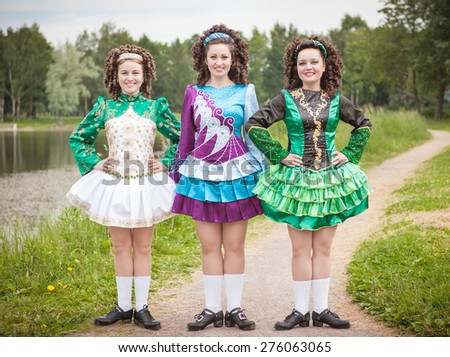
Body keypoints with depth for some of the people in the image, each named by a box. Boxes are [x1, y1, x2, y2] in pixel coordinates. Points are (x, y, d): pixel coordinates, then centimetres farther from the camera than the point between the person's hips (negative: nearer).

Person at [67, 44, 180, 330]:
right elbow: (78, 138, 13)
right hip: (114, 183, 1)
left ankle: (142, 308, 12)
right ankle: (124, 307, 16)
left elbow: (180, 138, 12)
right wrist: (93, 163, 3)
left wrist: (165, 163, 2)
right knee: (121, 247, 7)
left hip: (146, 185, -1)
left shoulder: (156, 107, 2)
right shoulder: (105, 108, 4)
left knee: (143, 248, 5)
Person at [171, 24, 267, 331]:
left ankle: (235, 308, 11)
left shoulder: (245, 92, 4)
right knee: (209, 246, 5)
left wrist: (264, 172, 2)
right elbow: (186, 138, 13)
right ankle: (212, 308, 12)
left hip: (237, 173, -1)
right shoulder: (193, 93, 8)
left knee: (235, 245, 3)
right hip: (202, 174, 1)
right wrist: (178, 173, 14)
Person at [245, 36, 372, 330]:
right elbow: (254, 125, -5)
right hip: (296, 180, -2)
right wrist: (279, 154, -7)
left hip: (330, 179, 2)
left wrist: (351, 154, 7)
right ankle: (301, 311, 10)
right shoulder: (286, 98, -3)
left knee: (323, 248, 7)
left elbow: (364, 125, 18)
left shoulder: (335, 99, 5)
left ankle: (321, 310, 14)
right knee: (301, 249, 1)